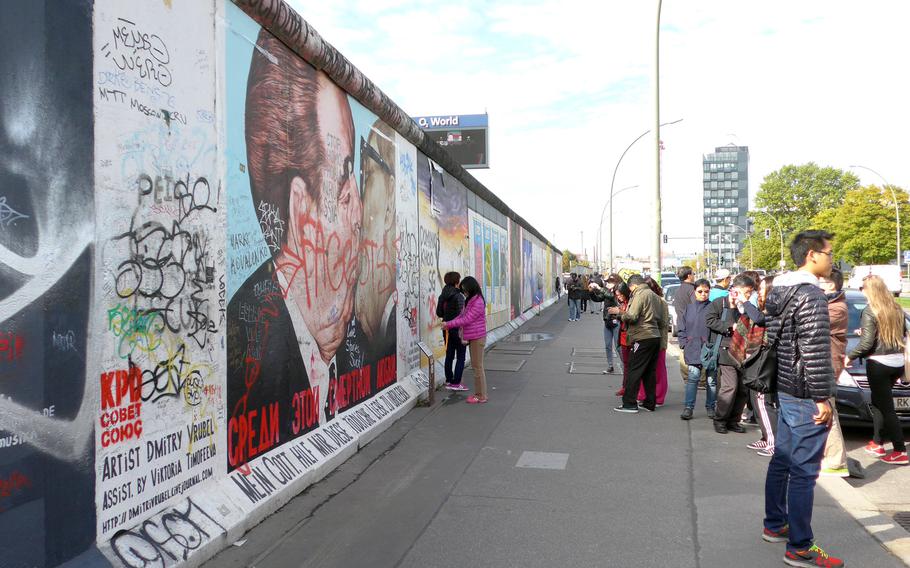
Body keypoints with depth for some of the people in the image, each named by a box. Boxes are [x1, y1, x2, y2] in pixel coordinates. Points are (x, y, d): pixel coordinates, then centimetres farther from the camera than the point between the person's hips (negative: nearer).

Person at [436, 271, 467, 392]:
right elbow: (461, 315, -20)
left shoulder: (442, 296, 4)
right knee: (460, 357, 3)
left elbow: (439, 313, 9)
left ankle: (449, 381, 20)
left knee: (449, 356, 14)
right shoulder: (458, 296, -17)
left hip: (447, 329, 7)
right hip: (457, 330, -7)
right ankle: (456, 383, 2)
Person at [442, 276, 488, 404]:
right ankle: (478, 393, 23)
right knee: (475, 366, 14)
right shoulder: (471, 301, 13)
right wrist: (448, 324, -1)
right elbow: (462, 315, 12)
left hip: (477, 338, -10)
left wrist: (448, 324, -15)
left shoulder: (478, 303, -19)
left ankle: (481, 396, 4)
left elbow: (466, 320, -20)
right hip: (473, 338, 10)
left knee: (478, 366, -3)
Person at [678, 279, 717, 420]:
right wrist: (684, 343, 2)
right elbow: (681, 328, 12)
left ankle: (710, 407, 21)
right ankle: (688, 407, 1)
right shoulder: (689, 308, 8)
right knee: (693, 378, -4)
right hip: (693, 350, 1)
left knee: (711, 379, 8)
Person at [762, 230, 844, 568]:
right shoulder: (811, 295, -18)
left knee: (782, 461, 18)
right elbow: (815, 353, -22)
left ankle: (774, 525, 31)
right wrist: (823, 397, -18)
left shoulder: (780, 292, 11)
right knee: (803, 471, -4)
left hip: (786, 391, 10)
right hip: (805, 398, -10)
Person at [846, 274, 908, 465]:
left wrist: (850, 356, -4)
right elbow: (903, 333, 19)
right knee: (880, 403, 19)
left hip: (878, 363, -7)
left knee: (886, 407, 0)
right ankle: (877, 443, 24)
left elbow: (866, 343, -17)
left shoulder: (870, 312, -14)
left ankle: (900, 452, 1)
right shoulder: (896, 309, 7)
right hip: (897, 362, 7)